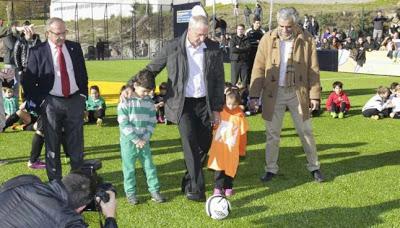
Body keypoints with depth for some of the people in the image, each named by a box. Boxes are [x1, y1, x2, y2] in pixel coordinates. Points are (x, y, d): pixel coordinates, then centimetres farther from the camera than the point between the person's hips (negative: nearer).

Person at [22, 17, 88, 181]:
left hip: (75, 101, 3)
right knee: (52, 145, 5)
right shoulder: (37, 52, -6)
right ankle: (55, 182, 17)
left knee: (76, 143, 10)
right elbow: (28, 82, -3)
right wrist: (39, 103, -6)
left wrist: (83, 96, 8)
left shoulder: (75, 48, 5)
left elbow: (83, 74, 14)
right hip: (51, 103, -3)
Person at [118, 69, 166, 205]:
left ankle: (154, 191, 15)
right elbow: (124, 124, -14)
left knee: (149, 166, 7)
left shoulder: (149, 102, 3)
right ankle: (130, 193, 17)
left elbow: (152, 122, 5)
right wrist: (136, 139, -16)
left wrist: (145, 138, -8)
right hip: (128, 141, -3)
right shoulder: (125, 101, -11)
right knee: (129, 167, 6)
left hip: (144, 141, 4)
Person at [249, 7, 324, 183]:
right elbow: (258, 68, -3)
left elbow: (313, 69, -2)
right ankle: (271, 169, 22)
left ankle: (314, 167, 25)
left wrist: (315, 95, -5)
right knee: (272, 134, 9)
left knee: (306, 132, 10)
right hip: (273, 93, 1)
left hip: (298, 92, 0)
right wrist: (254, 95, -7)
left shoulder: (306, 39, -4)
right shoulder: (267, 39, -4)